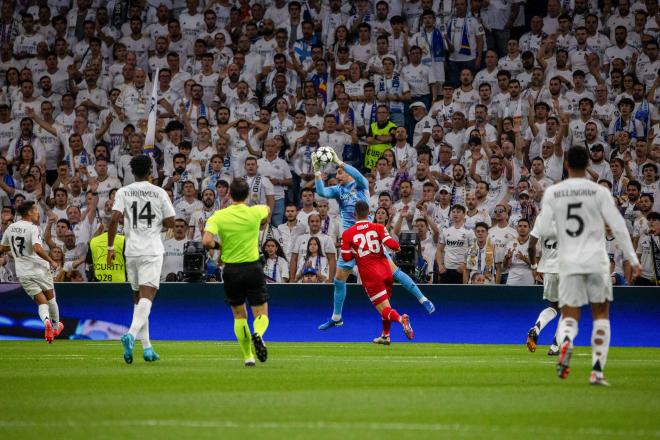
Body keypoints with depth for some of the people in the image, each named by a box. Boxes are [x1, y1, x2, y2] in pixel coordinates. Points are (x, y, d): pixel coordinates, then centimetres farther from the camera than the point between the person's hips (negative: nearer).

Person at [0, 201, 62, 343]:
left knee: (41, 301, 4)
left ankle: (46, 321, -26)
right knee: (50, 298, 19)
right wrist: (52, 261, -18)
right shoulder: (33, 229, -15)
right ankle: (56, 326, 33)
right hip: (39, 269, -4)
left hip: (23, 273, 4)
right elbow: (37, 249, -29)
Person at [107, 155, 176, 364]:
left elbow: (114, 219, -9)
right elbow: (170, 222, 1)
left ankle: (147, 347, 14)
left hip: (131, 250, 2)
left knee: (138, 296, 13)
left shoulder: (123, 192, 2)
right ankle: (131, 334, -35)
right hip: (152, 250, -2)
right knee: (147, 295, -11)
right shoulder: (159, 192, 0)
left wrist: (110, 247, -2)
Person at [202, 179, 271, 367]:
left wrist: (218, 246, 1)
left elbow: (207, 241, -21)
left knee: (239, 316, 14)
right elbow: (267, 210, 23)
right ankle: (258, 334, -29)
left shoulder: (218, 217, -7)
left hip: (231, 270, 0)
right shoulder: (255, 212, -2)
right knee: (261, 314, 4)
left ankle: (248, 356, 9)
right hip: (253, 268, 0)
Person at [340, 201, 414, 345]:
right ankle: (385, 336, 34)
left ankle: (400, 318, -36)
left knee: (384, 310, -5)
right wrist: (398, 247, 10)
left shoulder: (347, 234, -1)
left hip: (370, 276, -3)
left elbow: (346, 257, -1)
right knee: (386, 304, 24)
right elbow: (390, 244, -11)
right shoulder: (378, 227, 1)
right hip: (386, 271, 3)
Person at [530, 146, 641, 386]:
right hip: (596, 261, -1)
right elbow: (618, 227, -5)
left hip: (568, 263, 1)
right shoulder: (599, 191, -3)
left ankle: (565, 342, -30)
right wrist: (632, 259, 1)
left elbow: (543, 229, -1)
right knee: (601, 315, 12)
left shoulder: (552, 192, 1)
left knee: (569, 317, 6)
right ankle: (597, 371, 2)